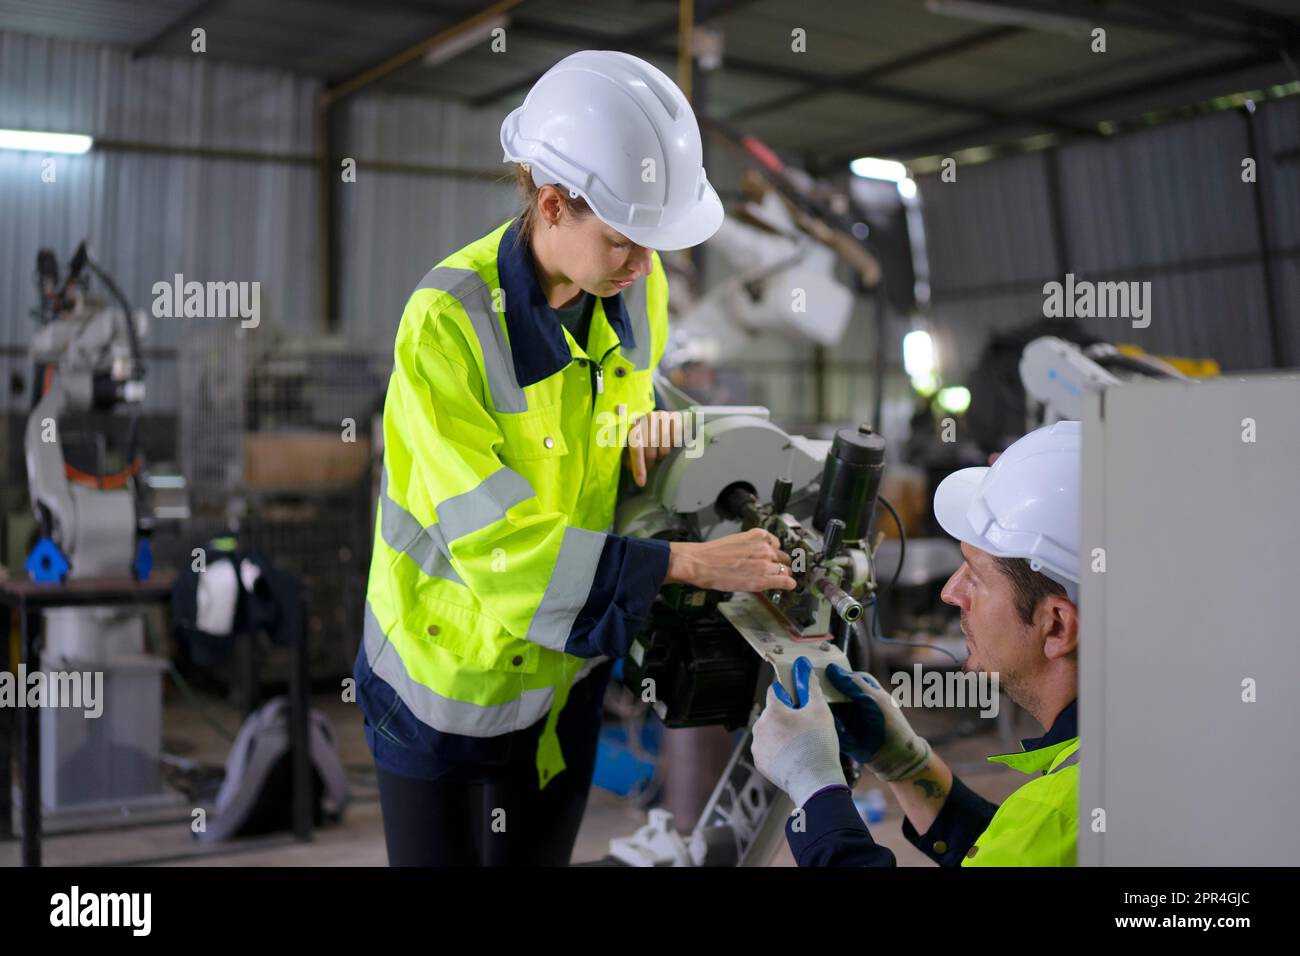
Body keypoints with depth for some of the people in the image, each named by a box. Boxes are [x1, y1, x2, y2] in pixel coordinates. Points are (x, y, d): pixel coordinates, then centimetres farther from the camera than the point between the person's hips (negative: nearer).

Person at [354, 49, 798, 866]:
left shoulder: (636, 284, -9)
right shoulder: (448, 323, -28)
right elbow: (496, 542, -30)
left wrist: (648, 424, -9)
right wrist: (688, 563, -32)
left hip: (566, 670, 5)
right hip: (447, 668, -5)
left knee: (539, 852, 20)